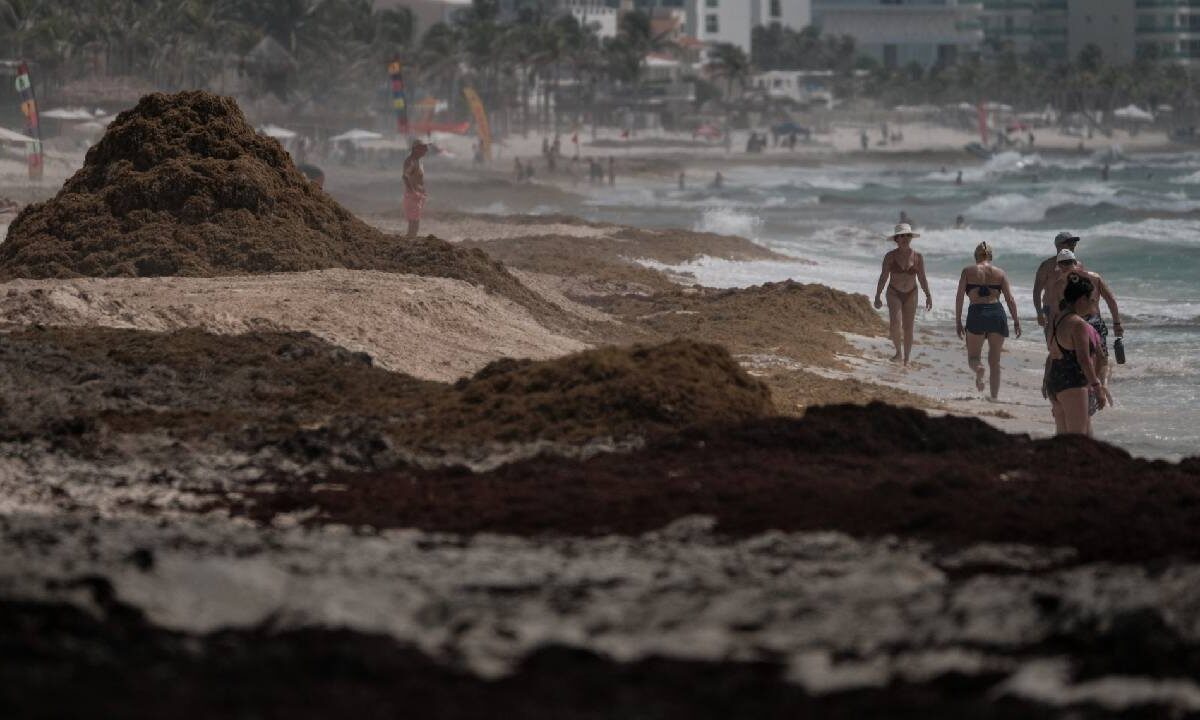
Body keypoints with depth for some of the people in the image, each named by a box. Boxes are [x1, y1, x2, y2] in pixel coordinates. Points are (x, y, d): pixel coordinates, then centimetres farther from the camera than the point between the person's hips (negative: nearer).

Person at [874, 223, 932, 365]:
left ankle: (906, 360, 13)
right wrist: (877, 297, -5)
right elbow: (883, 277, -3)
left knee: (908, 328, 2)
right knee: (895, 323, -23)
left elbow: (922, 279, 2)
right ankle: (899, 352, -4)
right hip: (894, 294, -2)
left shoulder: (917, 257, -4)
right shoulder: (890, 256, -8)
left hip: (911, 295, 2)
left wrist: (928, 296, -5)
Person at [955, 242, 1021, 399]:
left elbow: (959, 298, 3)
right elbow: (1010, 299, 4)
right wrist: (1016, 321, 6)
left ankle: (978, 369, -27)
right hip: (997, 313, 2)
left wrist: (958, 322, 6)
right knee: (995, 361, 11)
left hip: (976, 313, -2)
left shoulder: (968, 271, 8)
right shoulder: (1000, 273, 11)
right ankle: (994, 396, 8)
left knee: (973, 357, 8)